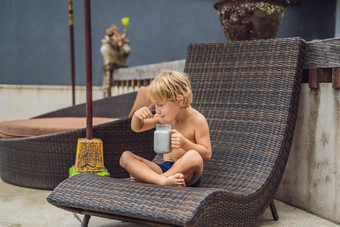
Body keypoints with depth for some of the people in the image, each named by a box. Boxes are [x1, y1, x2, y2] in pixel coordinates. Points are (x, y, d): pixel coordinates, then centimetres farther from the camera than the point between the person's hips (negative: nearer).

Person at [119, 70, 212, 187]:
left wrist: (184, 143, -26)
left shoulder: (197, 120, -10)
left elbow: (207, 154, -10)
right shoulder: (164, 116, 7)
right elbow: (137, 128, 20)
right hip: (165, 167, 6)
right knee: (125, 156, -12)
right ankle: (163, 180, -36)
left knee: (194, 156, -41)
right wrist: (136, 116, -4)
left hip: (187, 172, -5)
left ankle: (144, 177, -28)